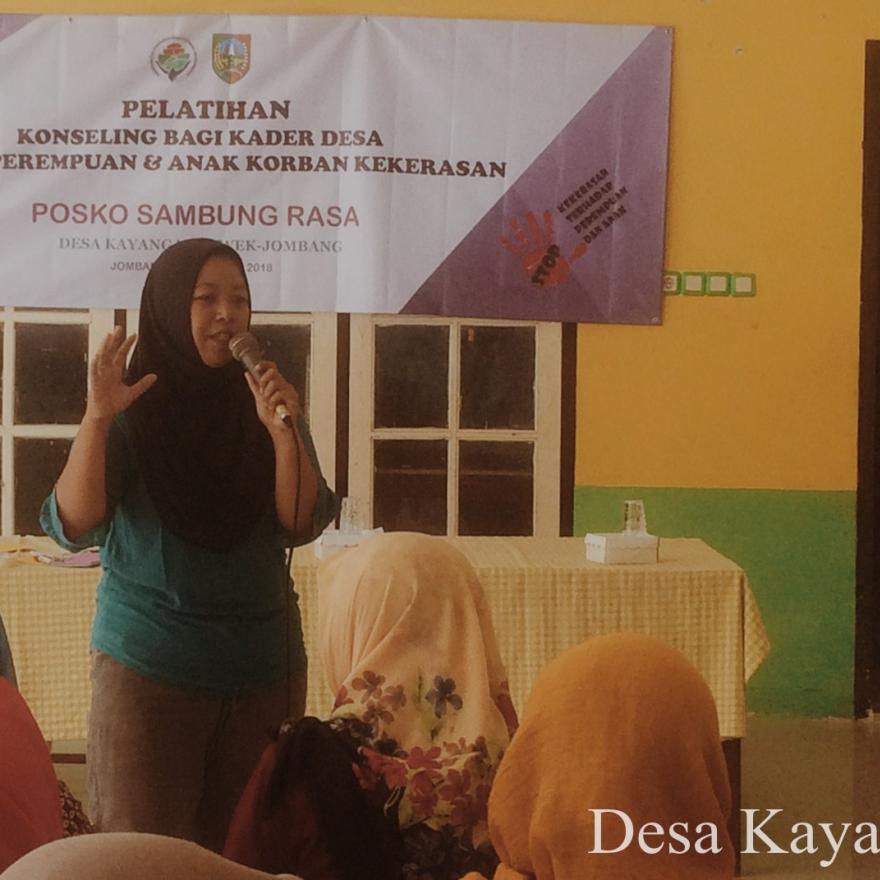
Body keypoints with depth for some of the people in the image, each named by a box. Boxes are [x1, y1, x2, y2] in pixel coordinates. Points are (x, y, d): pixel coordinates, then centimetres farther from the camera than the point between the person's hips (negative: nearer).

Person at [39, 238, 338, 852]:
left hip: (263, 664, 3)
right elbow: (72, 526, -13)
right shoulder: (133, 413, -3)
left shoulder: (266, 407, 4)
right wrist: (97, 419, -26)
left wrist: (283, 433, -19)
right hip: (150, 665, -2)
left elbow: (302, 525, -4)